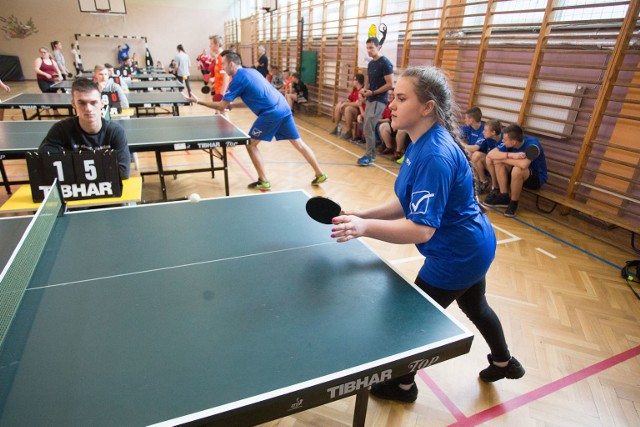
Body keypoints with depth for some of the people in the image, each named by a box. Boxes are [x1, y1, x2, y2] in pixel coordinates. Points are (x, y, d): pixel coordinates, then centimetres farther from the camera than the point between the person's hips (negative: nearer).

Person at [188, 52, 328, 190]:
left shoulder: (238, 79, -5)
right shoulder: (251, 71, 20)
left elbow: (221, 106, -5)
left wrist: (198, 101, 5)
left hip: (271, 113, -8)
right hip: (283, 108, 8)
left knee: (251, 144, 5)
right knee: (298, 143, 13)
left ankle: (264, 181, 7)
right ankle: (320, 174, 18)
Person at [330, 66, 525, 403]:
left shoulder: (434, 157, -32)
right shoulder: (422, 144, -1)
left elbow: (421, 229, -36)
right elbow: (410, 204, 2)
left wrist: (366, 228, -47)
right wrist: (364, 214, -8)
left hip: (456, 256, -10)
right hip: (472, 244, 10)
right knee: (474, 305, 32)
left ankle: (403, 385, 38)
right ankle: (504, 363, 60)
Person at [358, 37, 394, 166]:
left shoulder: (385, 63, -13)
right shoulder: (370, 63, 13)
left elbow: (390, 84, -17)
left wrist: (373, 92, -18)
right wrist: (365, 89, 3)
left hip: (379, 100, -9)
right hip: (370, 100, 9)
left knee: (368, 128, -12)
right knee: (367, 127, 10)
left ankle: (369, 155, -1)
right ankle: (372, 152, 22)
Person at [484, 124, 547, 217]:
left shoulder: (532, 144, -29)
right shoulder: (509, 143, -13)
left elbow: (524, 164, -44)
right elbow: (490, 154, -21)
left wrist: (503, 158, -27)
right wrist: (511, 155, -36)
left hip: (537, 177, -6)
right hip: (516, 174, 6)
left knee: (517, 170, -37)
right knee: (497, 161, -16)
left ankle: (514, 203, -15)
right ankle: (504, 196, -10)